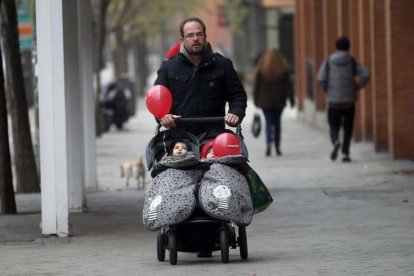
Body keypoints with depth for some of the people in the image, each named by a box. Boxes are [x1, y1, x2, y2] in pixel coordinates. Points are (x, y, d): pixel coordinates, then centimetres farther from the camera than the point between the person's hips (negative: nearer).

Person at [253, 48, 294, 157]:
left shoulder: (261, 70, -4)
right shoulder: (283, 70, -3)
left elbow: (257, 86, 0)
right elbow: (288, 86, -2)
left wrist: (256, 100, 8)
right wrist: (291, 99, 3)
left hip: (265, 102, -1)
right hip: (279, 101, 1)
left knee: (269, 123, -2)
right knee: (277, 123, 13)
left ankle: (268, 145, -24)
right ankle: (277, 147, 16)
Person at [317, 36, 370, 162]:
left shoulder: (329, 61, 1)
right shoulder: (352, 61, 2)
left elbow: (321, 78, -8)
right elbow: (366, 74, -9)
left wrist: (327, 90, 7)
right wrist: (357, 87, 4)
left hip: (334, 101, 0)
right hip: (349, 100, 0)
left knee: (334, 127, 8)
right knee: (348, 128, 12)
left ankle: (336, 142, -23)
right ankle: (345, 153, 4)